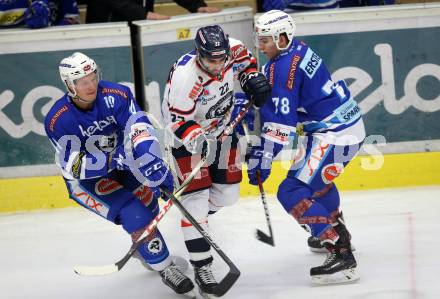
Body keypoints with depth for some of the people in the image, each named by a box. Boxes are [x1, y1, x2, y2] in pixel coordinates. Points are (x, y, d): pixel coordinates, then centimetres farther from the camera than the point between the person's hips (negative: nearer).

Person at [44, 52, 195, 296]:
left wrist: (155, 166, -41)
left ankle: (142, 248, 28)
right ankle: (164, 267, -6)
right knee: (133, 213, -20)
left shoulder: (115, 96, -19)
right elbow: (72, 166, -26)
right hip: (84, 178, -4)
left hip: (119, 161, 4)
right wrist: (111, 161, -37)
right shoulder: (57, 120, -24)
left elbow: (139, 130, -27)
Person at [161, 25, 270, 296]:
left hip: (221, 128, 6)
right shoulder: (184, 76, -35)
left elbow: (243, 57, 7)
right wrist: (197, 141, -41)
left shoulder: (230, 49, -19)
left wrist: (253, 77, -6)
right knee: (197, 198, -12)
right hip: (188, 134, -6)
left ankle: (199, 213, 43)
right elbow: (177, 120, -27)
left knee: (228, 193, 11)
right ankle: (201, 267, -5)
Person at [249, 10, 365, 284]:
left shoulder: (285, 66, -19)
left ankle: (342, 255, -19)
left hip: (335, 134, -11)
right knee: (316, 178, 35)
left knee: (293, 192, -14)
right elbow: (268, 92, 24)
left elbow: (281, 123, -21)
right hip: (350, 125, 11)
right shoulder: (296, 50, 10)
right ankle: (337, 233, 52)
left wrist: (263, 159, -18)